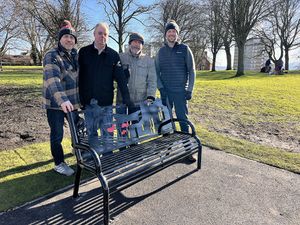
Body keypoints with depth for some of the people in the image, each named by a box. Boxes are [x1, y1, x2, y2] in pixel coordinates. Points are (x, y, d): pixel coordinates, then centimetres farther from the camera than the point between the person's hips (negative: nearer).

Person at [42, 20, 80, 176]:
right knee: (57, 134, 3)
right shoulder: (51, 56, -15)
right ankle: (59, 164, 21)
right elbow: (52, 79, -31)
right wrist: (62, 100, -45)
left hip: (72, 100, 6)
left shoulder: (75, 54, 8)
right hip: (55, 103, -6)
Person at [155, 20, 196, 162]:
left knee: (183, 119, -3)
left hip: (181, 91, -3)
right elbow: (156, 72, 9)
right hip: (165, 92, 3)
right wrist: (161, 88, -3)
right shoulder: (161, 51, 9)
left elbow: (191, 70, 1)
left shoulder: (184, 49, 2)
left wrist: (189, 90, -6)